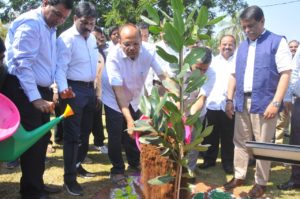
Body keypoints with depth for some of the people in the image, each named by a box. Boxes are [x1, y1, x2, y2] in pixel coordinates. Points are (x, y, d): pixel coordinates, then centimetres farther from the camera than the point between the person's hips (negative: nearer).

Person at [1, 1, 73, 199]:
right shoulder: (30, 23, -14)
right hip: (24, 91, -9)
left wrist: (46, 92, 7)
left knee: (42, 138, 13)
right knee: (33, 140, -4)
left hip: (41, 90, 9)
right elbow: (23, 63, -20)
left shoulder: (50, 28, 14)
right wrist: (35, 98, -22)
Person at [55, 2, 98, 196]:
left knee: (85, 131, 16)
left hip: (89, 89, 8)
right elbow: (60, 68, -20)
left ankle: (78, 165, 33)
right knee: (72, 135, -4)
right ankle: (70, 178, 5)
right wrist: (63, 88, -37)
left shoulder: (92, 38, 11)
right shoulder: (66, 38, -13)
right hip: (74, 90, -8)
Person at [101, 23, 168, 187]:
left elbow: (164, 76, -26)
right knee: (116, 136, -2)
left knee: (134, 133, 13)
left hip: (134, 99, 3)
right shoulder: (114, 57, -32)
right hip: (114, 100, -3)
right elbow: (118, 90, -34)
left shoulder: (149, 52, -24)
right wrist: (129, 119, -42)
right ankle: (117, 170, 19)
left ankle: (135, 163, 36)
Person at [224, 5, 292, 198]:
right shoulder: (242, 46, 15)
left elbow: (285, 73, -8)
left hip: (264, 102, -5)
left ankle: (261, 183, 16)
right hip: (242, 101, 6)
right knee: (240, 141, 11)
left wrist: (276, 102, -16)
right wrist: (230, 99, 7)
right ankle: (239, 176, 25)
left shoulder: (278, 42, -2)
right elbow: (234, 75, 16)